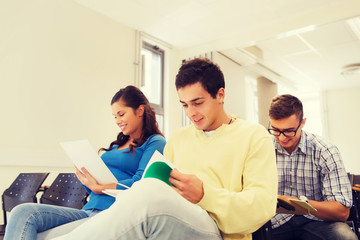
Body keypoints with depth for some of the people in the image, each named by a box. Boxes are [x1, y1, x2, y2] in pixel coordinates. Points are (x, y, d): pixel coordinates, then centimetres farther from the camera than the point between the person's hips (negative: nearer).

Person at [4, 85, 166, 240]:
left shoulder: (155, 142, 3)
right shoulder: (117, 145, 26)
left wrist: (98, 188, -9)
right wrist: (86, 180, 3)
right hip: (88, 210, 7)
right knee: (23, 212, -15)